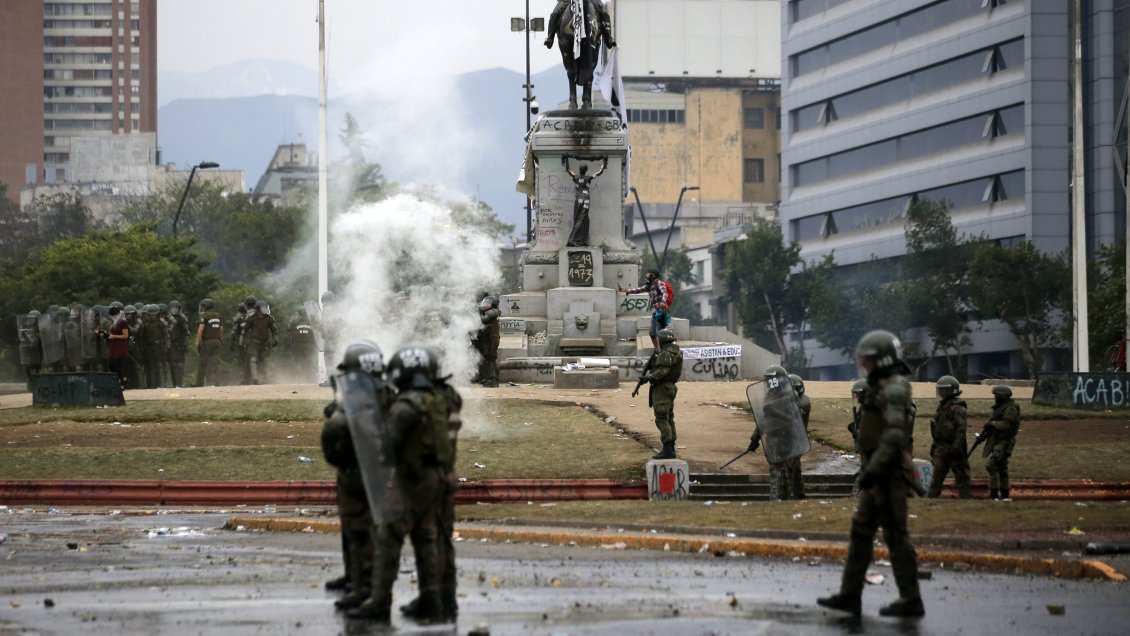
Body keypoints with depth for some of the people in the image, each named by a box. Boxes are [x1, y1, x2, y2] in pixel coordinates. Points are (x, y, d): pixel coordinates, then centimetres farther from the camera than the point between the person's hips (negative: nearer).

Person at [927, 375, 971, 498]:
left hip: (953, 449, -8)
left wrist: (956, 447, -26)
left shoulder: (957, 408, -11)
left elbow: (961, 429, -19)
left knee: (961, 478, 0)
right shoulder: (942, 407, 17)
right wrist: (933, 449, 22)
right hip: (941, 449, 8)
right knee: (936, 477, 4)